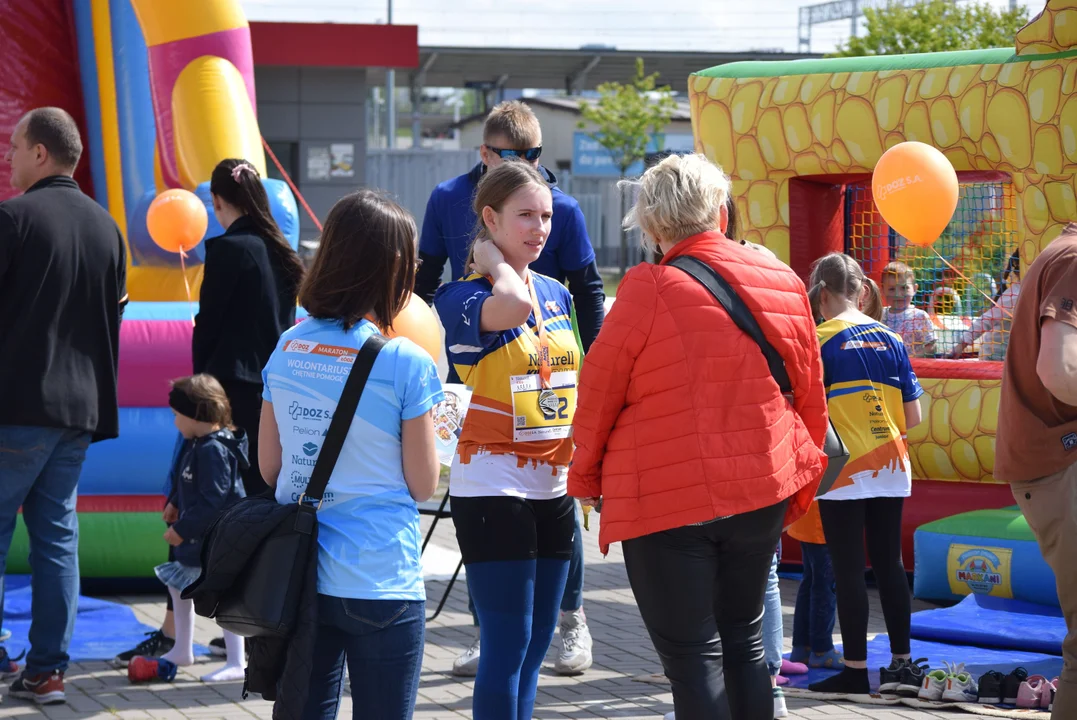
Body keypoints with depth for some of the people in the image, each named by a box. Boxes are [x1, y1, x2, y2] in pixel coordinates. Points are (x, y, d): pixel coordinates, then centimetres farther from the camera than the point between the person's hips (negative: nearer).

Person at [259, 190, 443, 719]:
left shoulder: (287, 349, 3)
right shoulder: (405, 363, -12)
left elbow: (269, 468, 8)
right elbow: (423, 485, -5)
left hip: (298, 576, 5)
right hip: (381, 584, -5)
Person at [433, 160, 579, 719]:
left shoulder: (556, 295, 11)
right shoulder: (464, 297, -11)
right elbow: (513, 306, -35)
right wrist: (494, 262, -15)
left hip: (553, 485, 7)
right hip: (492, 487, -7)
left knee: (537, 640, 10)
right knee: (508, 642, -8)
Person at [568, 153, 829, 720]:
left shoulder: (648, 289, -12)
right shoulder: (784, 283, 3)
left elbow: (598, 393, -5)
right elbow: (811, 397, 10)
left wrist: (587, 477, 11)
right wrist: (799, 487, 21)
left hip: (667, 498, -5)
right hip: (762, 495, 5)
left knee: (692, 657, 0)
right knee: (743, 639, 19)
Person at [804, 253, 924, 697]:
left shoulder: (820, 340, -9)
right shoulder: (891, 339, 6)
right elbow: (913, 417, 5)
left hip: (844, 474, -5)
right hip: (891, 471, 5)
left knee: (848, 570, 0)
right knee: (889, 564, 12)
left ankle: (855, 669, 2)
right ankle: (901, 662, 17)